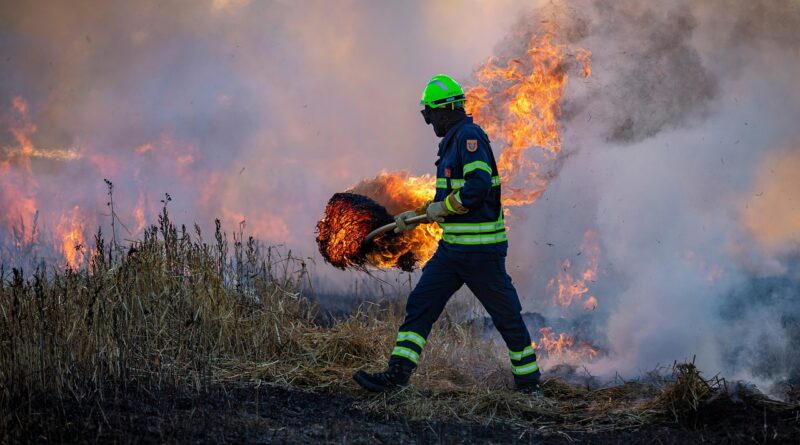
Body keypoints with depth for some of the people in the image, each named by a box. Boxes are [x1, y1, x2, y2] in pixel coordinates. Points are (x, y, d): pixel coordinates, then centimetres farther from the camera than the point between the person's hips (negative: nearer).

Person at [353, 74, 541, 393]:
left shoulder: (469, 135, -14)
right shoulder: (454, 140, 17)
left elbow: (479, 185, -26)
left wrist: (442, 207, -15)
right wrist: (416, 215, 21)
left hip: (480, 248, -10)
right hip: (453, 247, 10)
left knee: (506, 314, 4)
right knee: (420, 304, 1)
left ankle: (528, 378, 18)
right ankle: (397, 374, -1)